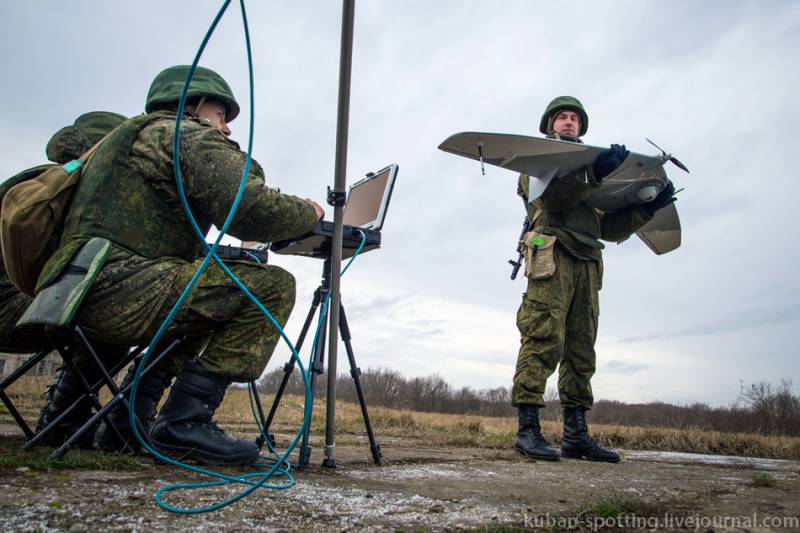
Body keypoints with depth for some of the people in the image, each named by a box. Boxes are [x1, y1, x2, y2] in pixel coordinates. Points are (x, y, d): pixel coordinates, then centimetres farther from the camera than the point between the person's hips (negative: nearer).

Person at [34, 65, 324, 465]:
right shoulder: (190, 134, 2)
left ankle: (132, 413, 22)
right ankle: (185, 420, -14)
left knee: (205, 292, 31)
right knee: (273, 286, -11)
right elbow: (249, 209, -14)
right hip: (120, 288, -10)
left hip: (77, 294, 10)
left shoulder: (135, 135, 32)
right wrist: (308, 213, 4)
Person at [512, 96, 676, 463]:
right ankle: (527, 428, -16)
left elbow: (610, 228, 24)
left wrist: (648, 208, 14)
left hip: (587, 264, 6)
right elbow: (551, 195, -9)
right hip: (552, 253, -6)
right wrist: (595, 173, -20)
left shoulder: (588, 165, 32)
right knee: (544, 340, -16)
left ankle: (575, 434, 3)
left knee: (581, 350, 1)